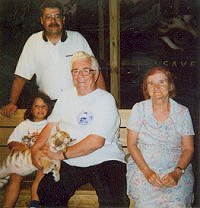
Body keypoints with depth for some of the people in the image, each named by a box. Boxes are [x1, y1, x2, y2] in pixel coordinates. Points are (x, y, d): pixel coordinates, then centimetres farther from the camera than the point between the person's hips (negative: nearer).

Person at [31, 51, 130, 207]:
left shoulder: (105, 100, -8)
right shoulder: (66, 97, 14)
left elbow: (96, 141, -17)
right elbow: (51, 126, 16)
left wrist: (62, 154, -15)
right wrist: (36, 148, -1)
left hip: (104, 161, -5)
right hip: (71, 165, 6)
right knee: (46, 192, -14)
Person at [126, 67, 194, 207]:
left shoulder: (182, 112, 5)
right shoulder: (139, 109, 4)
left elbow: (188, 148, 5)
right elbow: (131, 144, 2)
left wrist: (177, 172, -14)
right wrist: (147, 171, -12)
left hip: (176, 167, 0)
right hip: (142, 166, 0)